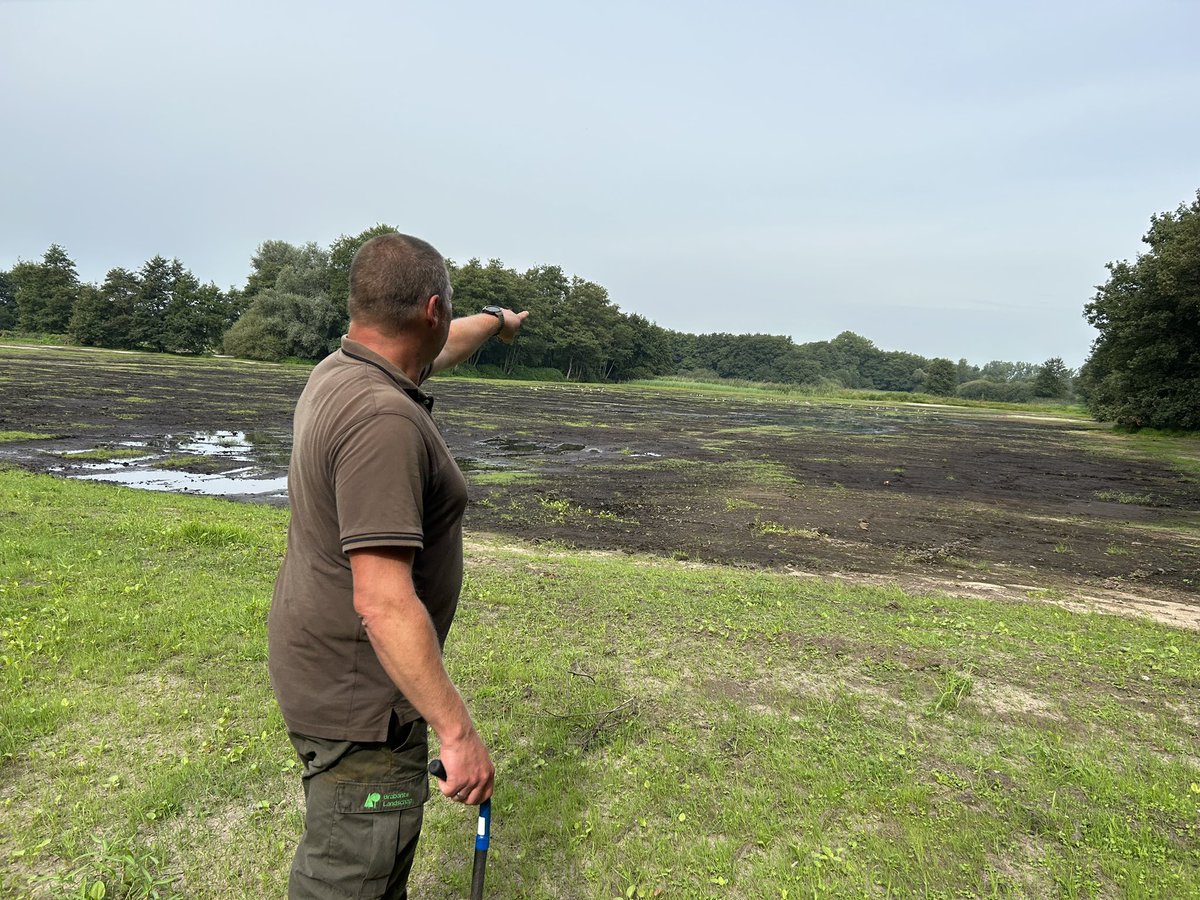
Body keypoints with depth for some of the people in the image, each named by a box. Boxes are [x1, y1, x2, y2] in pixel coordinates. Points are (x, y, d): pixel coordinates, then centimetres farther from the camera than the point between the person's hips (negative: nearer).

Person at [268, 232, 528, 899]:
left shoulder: (338, 371, 1)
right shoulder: (383, 420, -29)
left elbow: (436, 350, 23)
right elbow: (382, 600, -32)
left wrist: (495, 322, 40)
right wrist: (457, 730, -27)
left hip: (318, 663, 10)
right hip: (358, 697, -10)